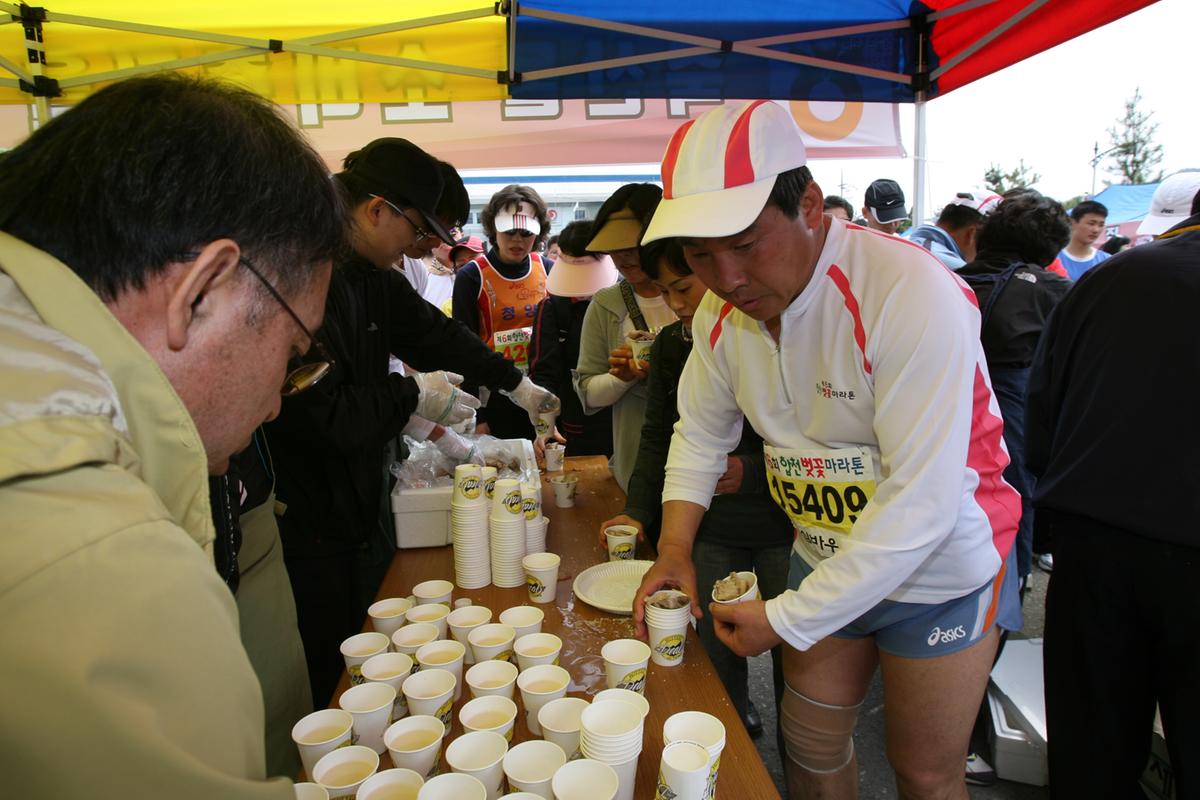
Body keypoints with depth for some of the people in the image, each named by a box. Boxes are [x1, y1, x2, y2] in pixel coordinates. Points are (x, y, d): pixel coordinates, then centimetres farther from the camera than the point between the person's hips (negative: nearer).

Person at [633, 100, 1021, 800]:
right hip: (825, 558, 5)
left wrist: (788, 619, -24)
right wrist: (674, 550, -8)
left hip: (941, 567, -5)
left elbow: (919, 502, -31)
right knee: (812, 742, 18)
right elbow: (701, 435, 6)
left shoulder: (911, 294, -30)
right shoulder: (721, 311, -8)